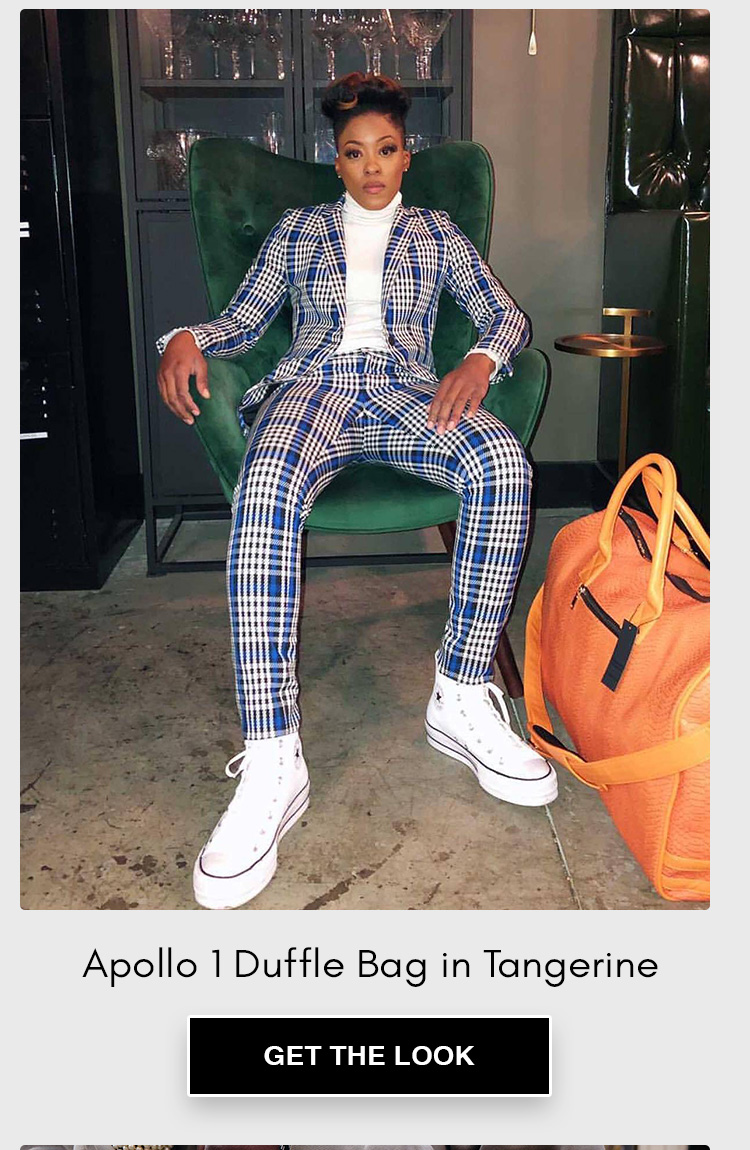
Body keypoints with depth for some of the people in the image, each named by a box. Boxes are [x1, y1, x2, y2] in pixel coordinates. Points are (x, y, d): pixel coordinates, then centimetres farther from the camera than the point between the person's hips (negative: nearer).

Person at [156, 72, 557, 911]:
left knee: (504, 465, -35)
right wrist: (186, 338, -6)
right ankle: (272, 762, -43)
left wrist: (481, 359, -8)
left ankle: (461, 700, -26)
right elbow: (243, 320, 17)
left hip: (407, 391, 2)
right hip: (313, 385, -1)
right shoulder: (298, 229, 24)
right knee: (266, 488, -39)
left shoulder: (436, 233, 25)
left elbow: (507, 314, 16)